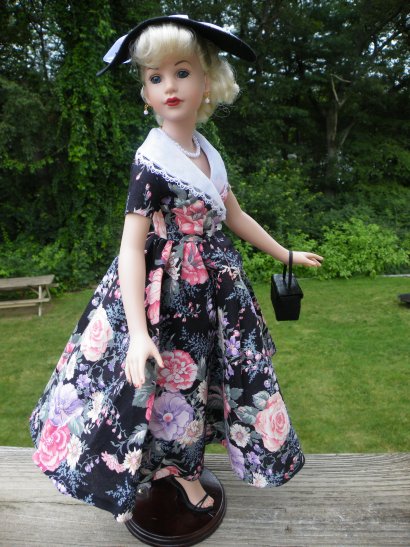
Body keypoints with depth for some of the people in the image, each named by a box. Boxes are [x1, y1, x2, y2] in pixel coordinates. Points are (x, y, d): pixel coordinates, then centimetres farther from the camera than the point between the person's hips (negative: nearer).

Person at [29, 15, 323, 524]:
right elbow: (131, 247, -20)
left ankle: (182, 469, 44)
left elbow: (235, 217, 15)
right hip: (164, 295, -7)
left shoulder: (210, 155, 4)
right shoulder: (150, 161, -17)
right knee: (169, 382, 6)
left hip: (212, 291, 7)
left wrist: (286, 254, 23)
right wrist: (138, 333, -27)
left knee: (193, 379, 19)